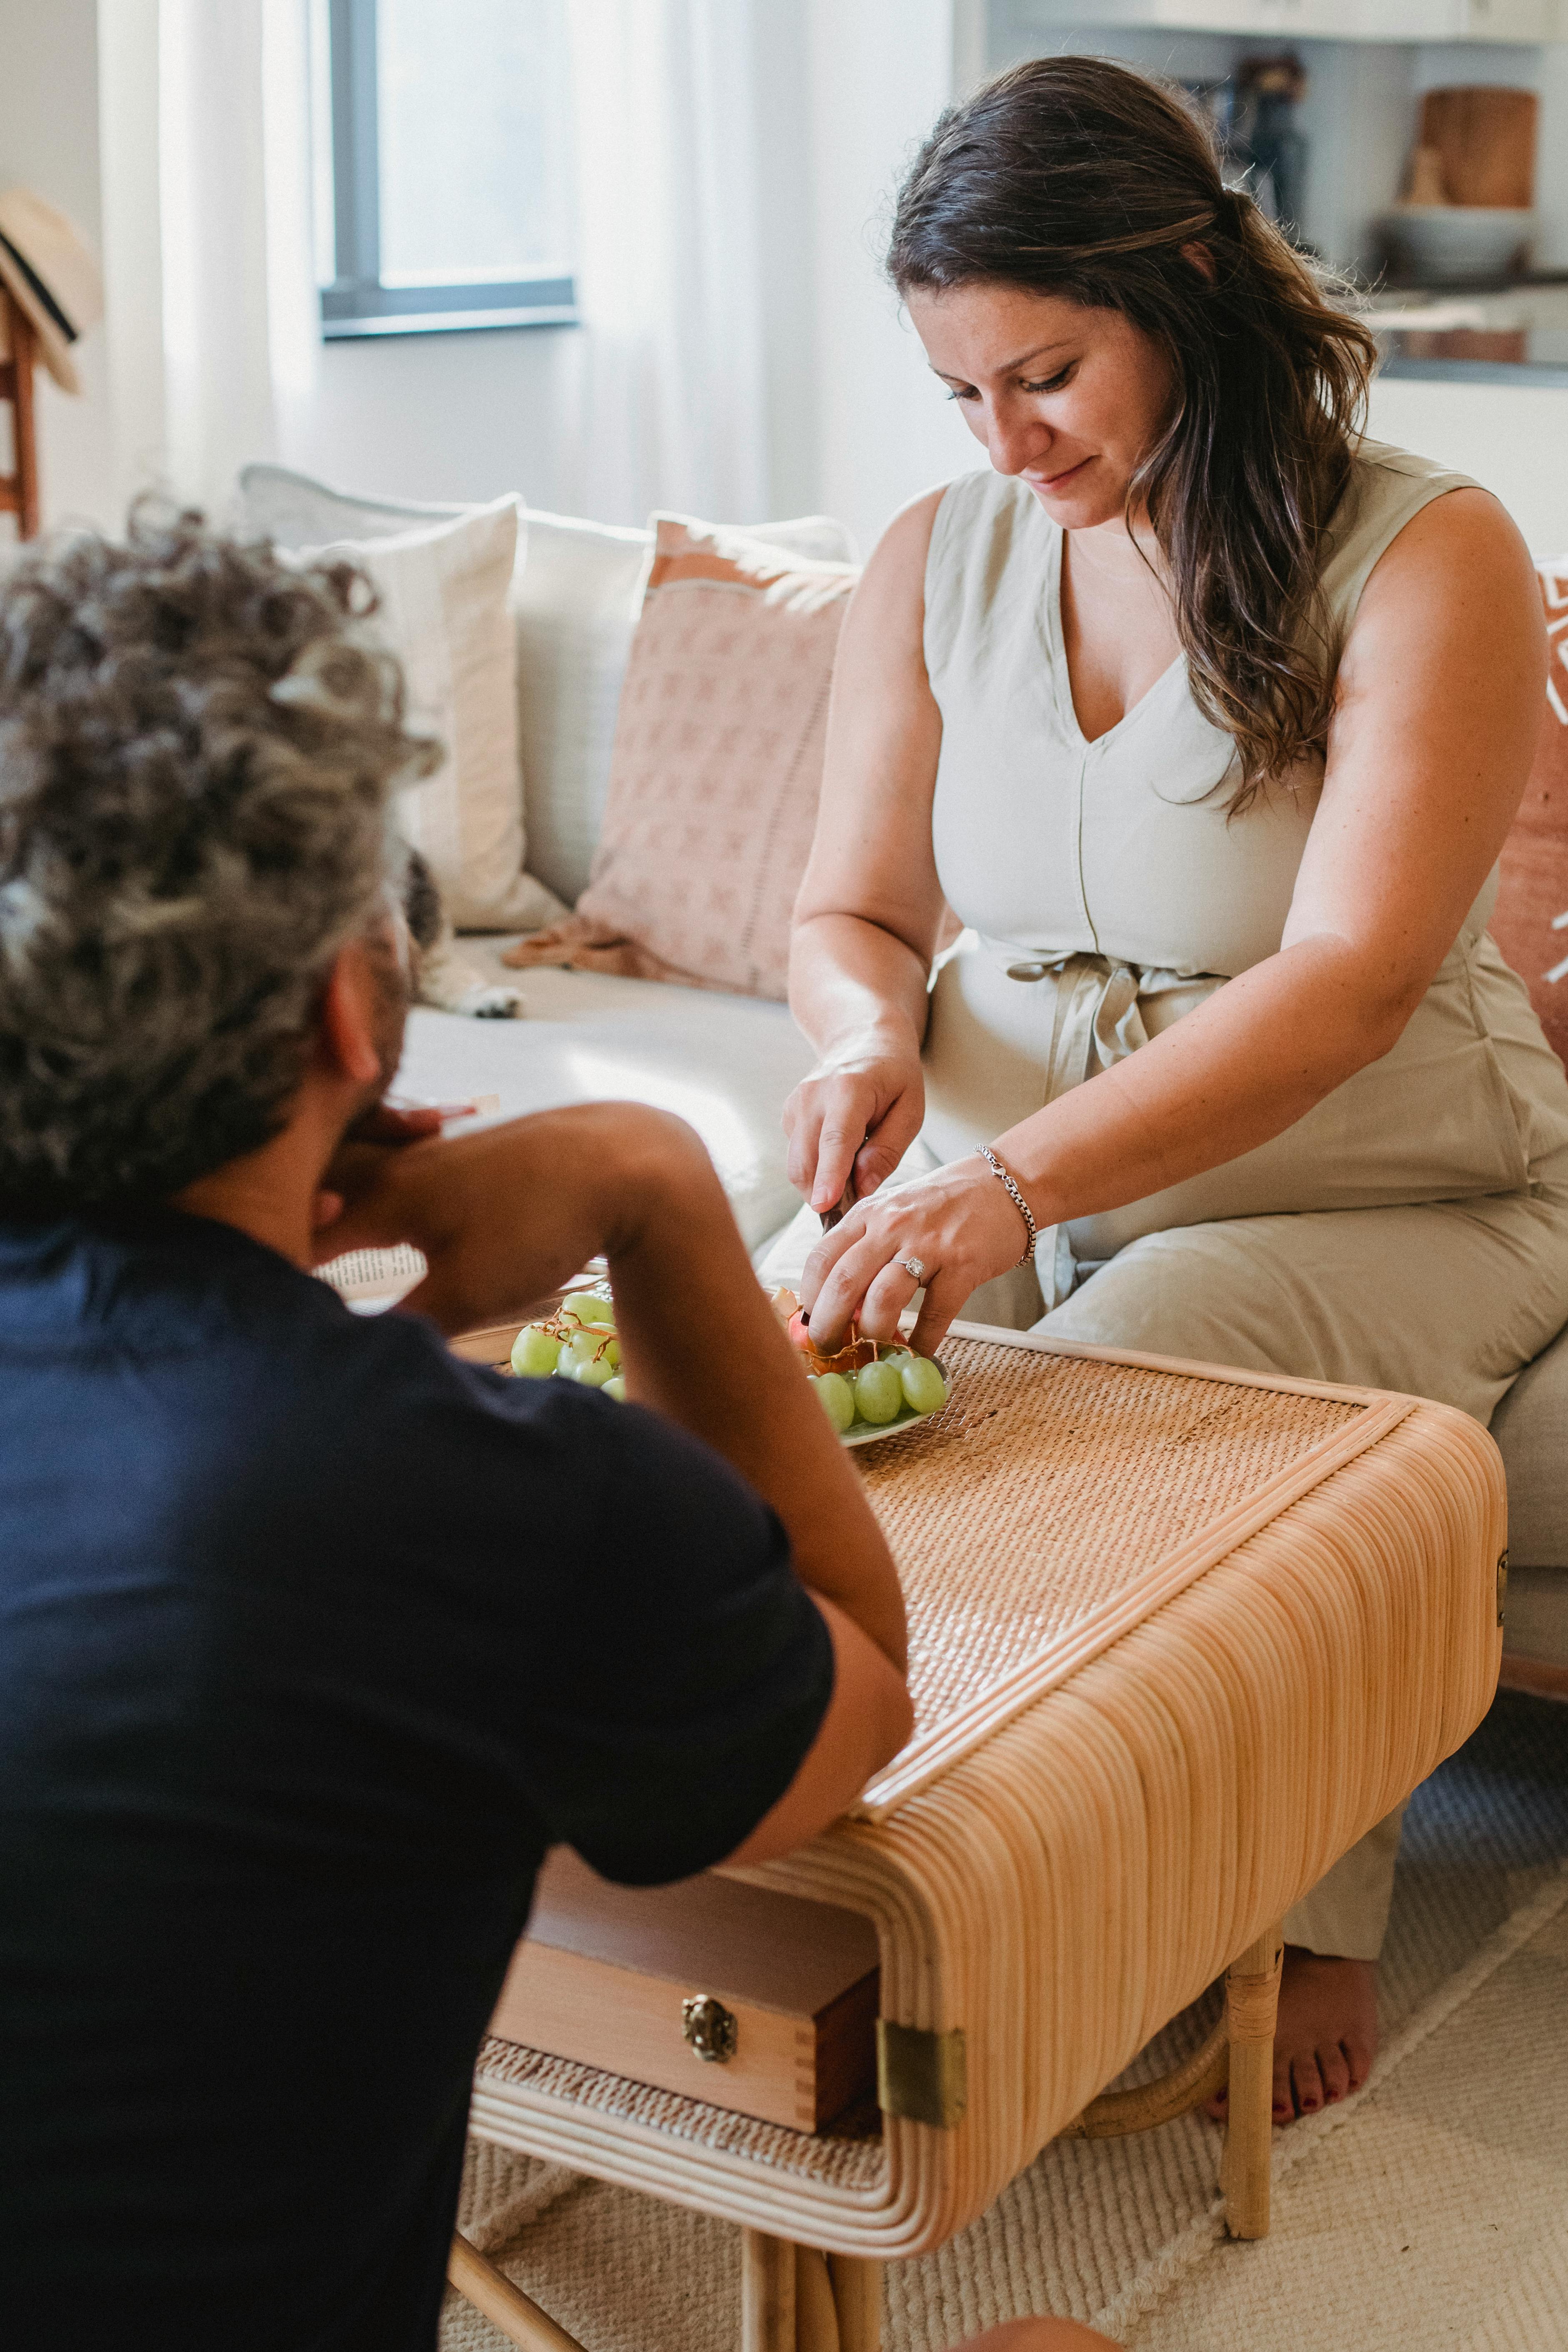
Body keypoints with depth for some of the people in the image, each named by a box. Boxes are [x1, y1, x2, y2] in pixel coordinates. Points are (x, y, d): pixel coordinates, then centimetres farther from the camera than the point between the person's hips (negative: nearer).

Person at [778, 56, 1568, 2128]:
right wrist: (871, 1034, -15)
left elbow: (1348, 985, -23)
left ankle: (1304, 1928, -8)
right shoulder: (939, 564, 5)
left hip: (1373, 1203, -4)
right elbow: (851, 912, 11)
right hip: (996, 1181, 4)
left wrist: (1016, 1180, -36)